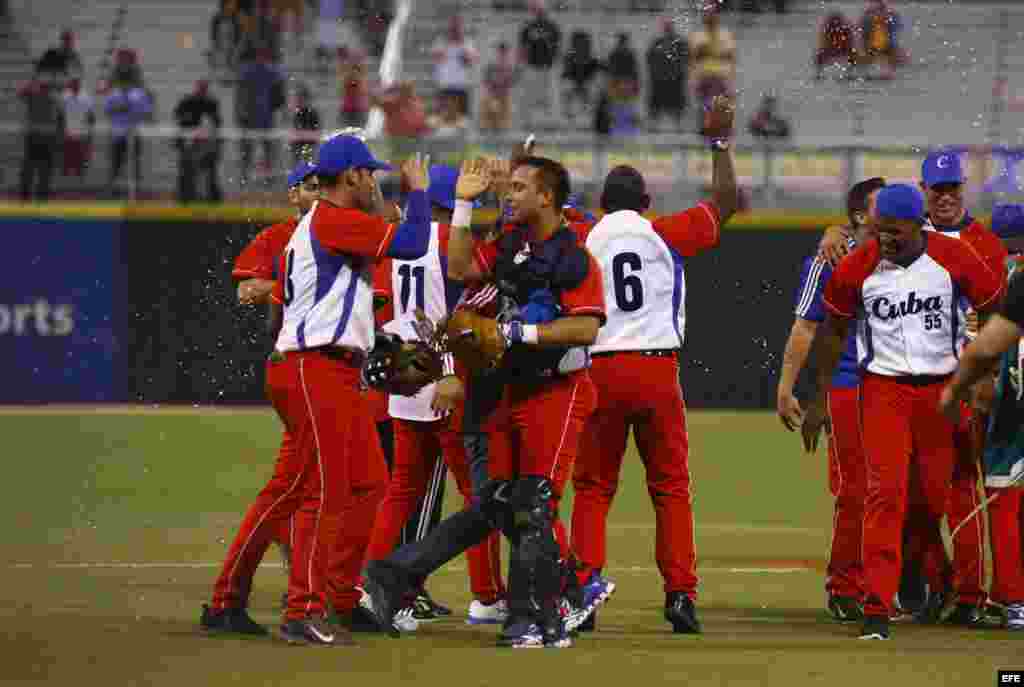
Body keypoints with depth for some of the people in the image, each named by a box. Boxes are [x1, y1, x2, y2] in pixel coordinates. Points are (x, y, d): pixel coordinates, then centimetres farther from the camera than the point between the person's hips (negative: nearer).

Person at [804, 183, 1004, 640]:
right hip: (883, 388, -1)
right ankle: (877, 607, -15)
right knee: (885, 490, -13)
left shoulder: (955, 258, -9)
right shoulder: (857, 267, -8)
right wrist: (820, 399, 5)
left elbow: (995, 313, 2)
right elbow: (834, 330, 5)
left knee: (934, 495, 3)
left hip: (942, 389, 1)